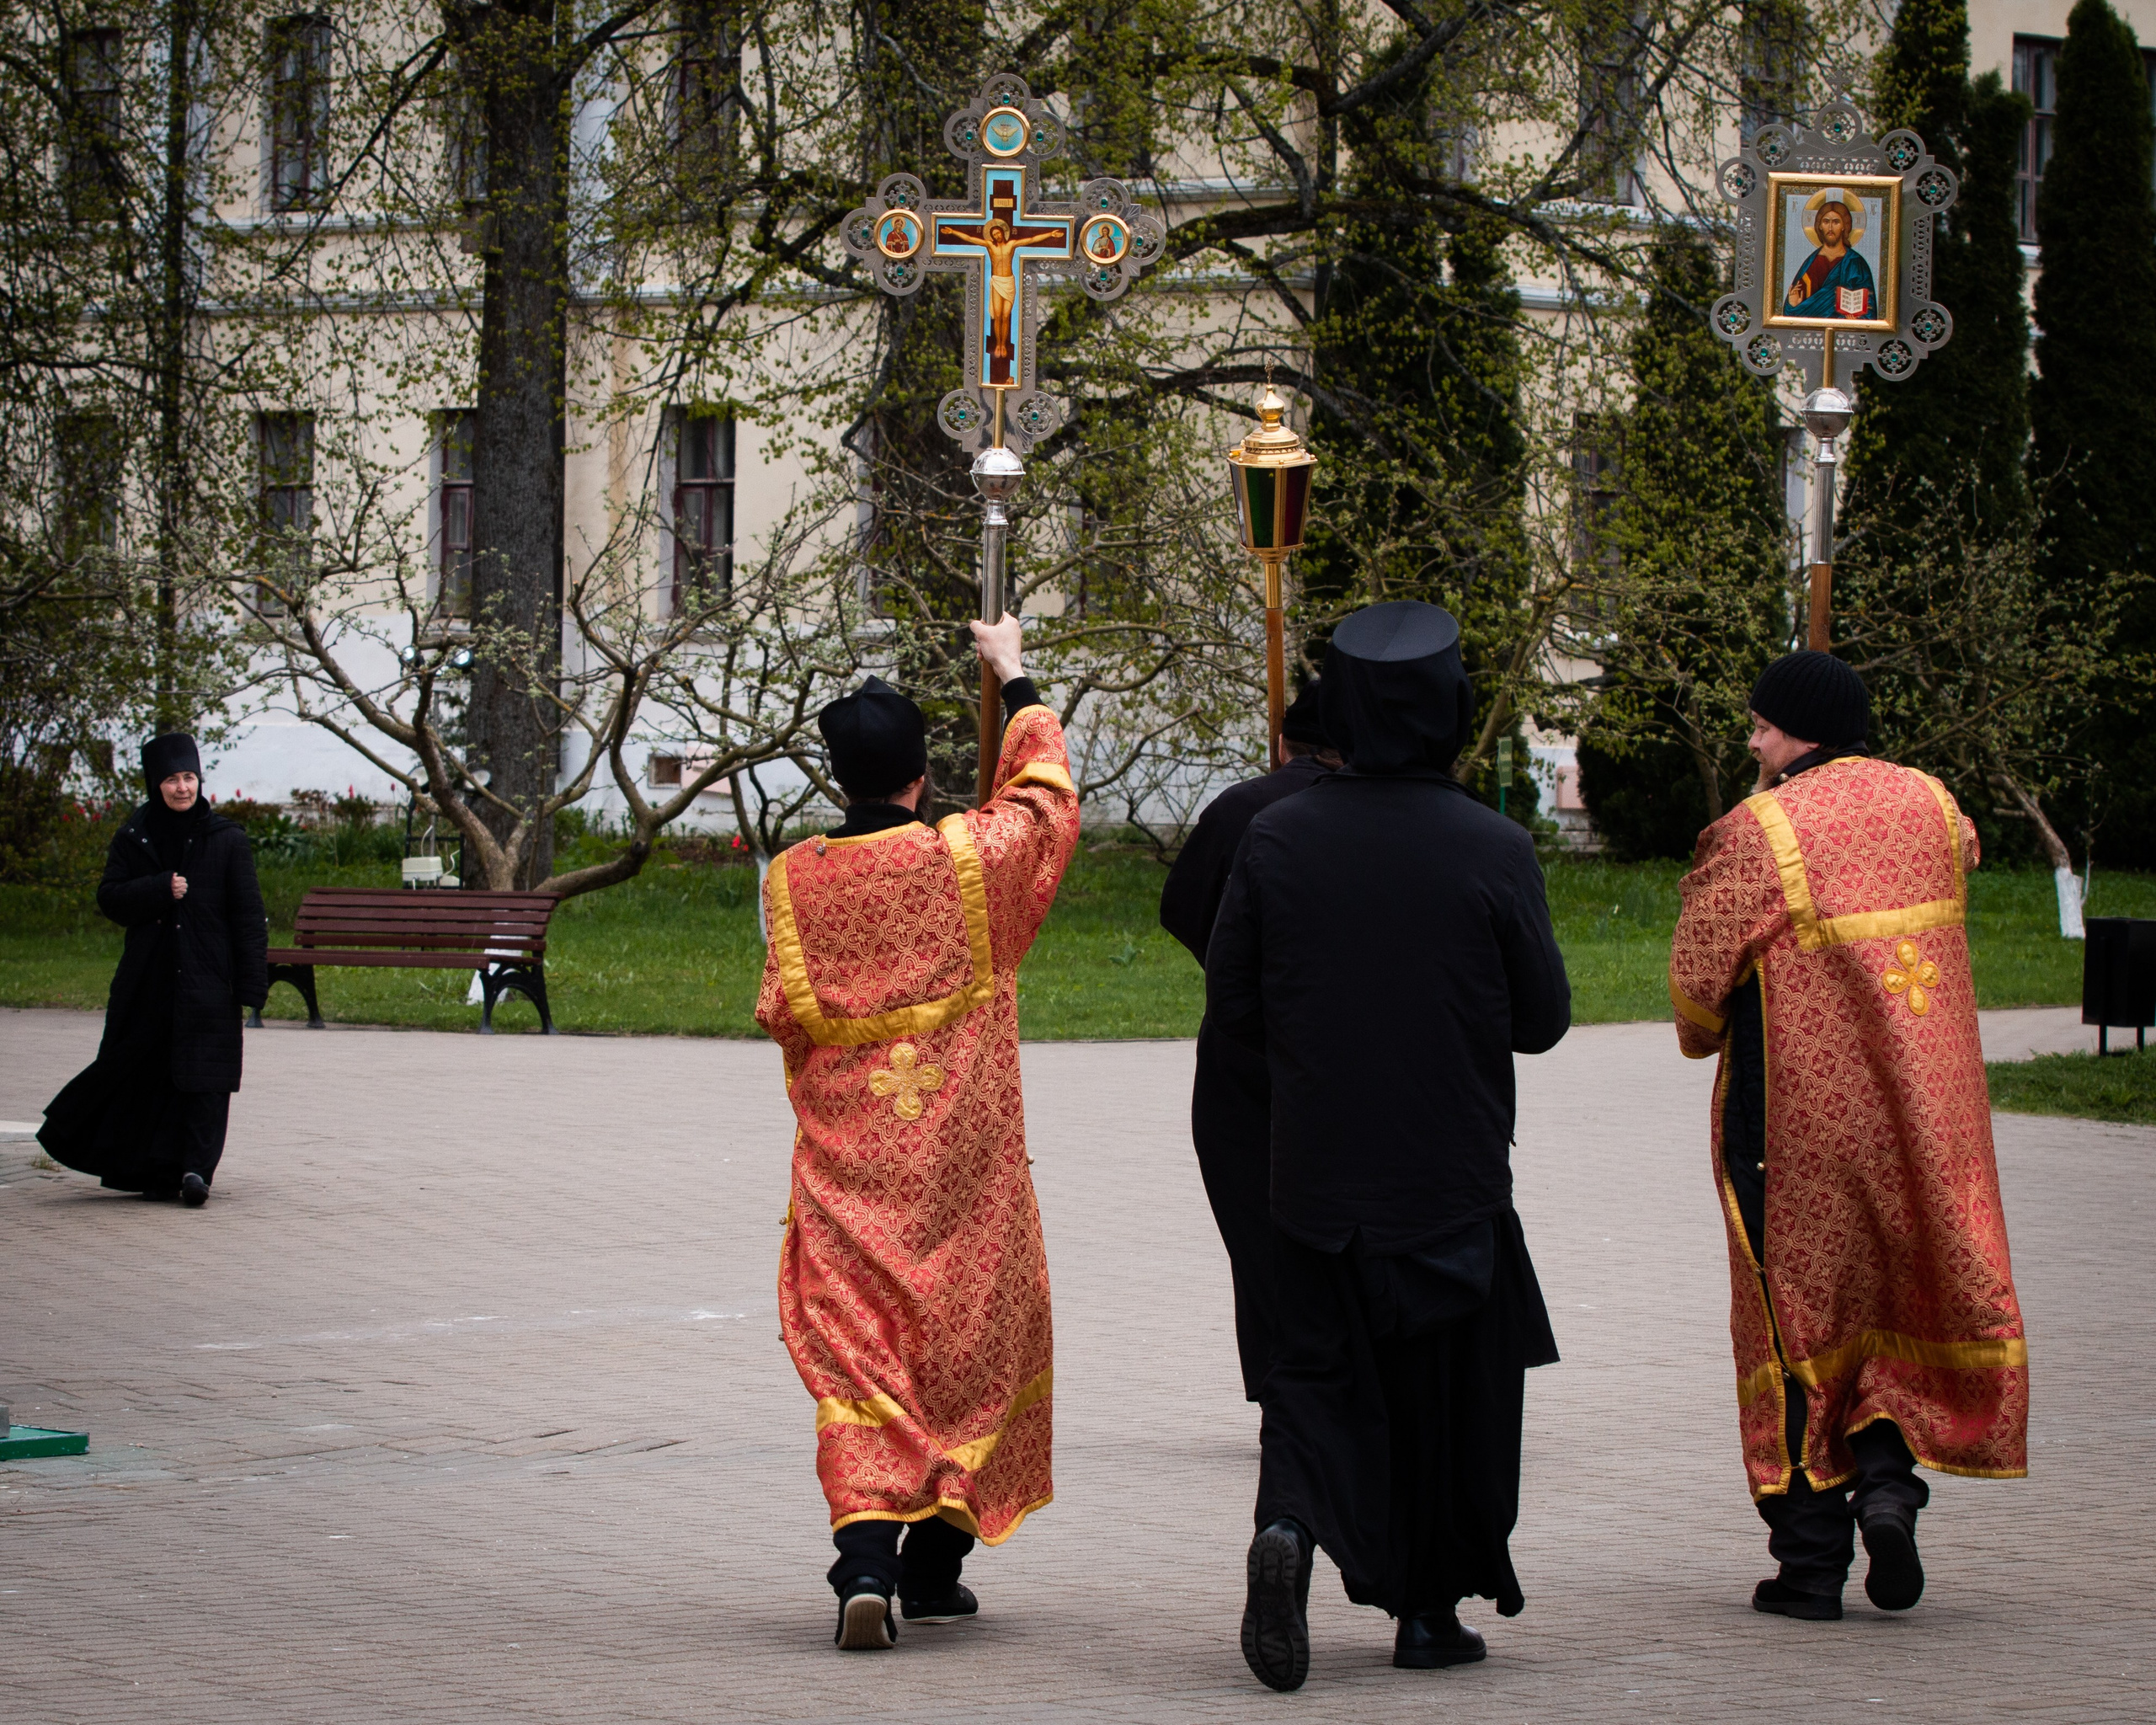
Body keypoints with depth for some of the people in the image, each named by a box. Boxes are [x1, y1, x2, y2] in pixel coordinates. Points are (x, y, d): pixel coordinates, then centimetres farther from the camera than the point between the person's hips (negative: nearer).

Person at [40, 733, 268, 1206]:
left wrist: (252, 985, -7)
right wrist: (161, 890, -16)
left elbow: (248, 916, -1)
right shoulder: (133, 839, 8)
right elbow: (110, 897, 1)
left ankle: (196, 1168, -14)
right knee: (139, 1070, 5)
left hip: (208, 980, -2)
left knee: (203, 1077, -10)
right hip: (146, 981, 2)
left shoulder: (227, 840, 2)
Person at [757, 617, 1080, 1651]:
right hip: (962, 1158, -1)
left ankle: (865, 1556, -20)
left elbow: (781, 1012, -1)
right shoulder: (966, 857, -6)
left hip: (846, 1162, 1)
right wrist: (1014, 678, 25)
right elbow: (1045, 791, 12)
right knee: (967, 1335, 13)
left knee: (853, 1347, -1)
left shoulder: (794, 879, -3)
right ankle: (934, 1564, 17)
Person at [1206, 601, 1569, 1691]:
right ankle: (1430, 1610, 18)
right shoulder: (1493, 850, -11)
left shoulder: (1275, 840, -6)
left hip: (1318, 1177, 1)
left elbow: (1229, 1008, -1)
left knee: (1321, 1369, 11)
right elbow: (1544, 1019, -5)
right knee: (1448, 1389, 13)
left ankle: (1290, 1520, -17)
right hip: (1453, 1180, -1)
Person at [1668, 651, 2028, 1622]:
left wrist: (1707, 1036, 10)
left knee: (1798, 1322, 5)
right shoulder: (1931, 805, 4)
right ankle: (1888, 1470, -7)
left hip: (1796, 1114, -4)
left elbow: (1696, 983, -12)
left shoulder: (1755, 833, -13)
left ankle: (1809, 1560, 5)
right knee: (1908, 1301, 17)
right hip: (1925, 1109, 4)